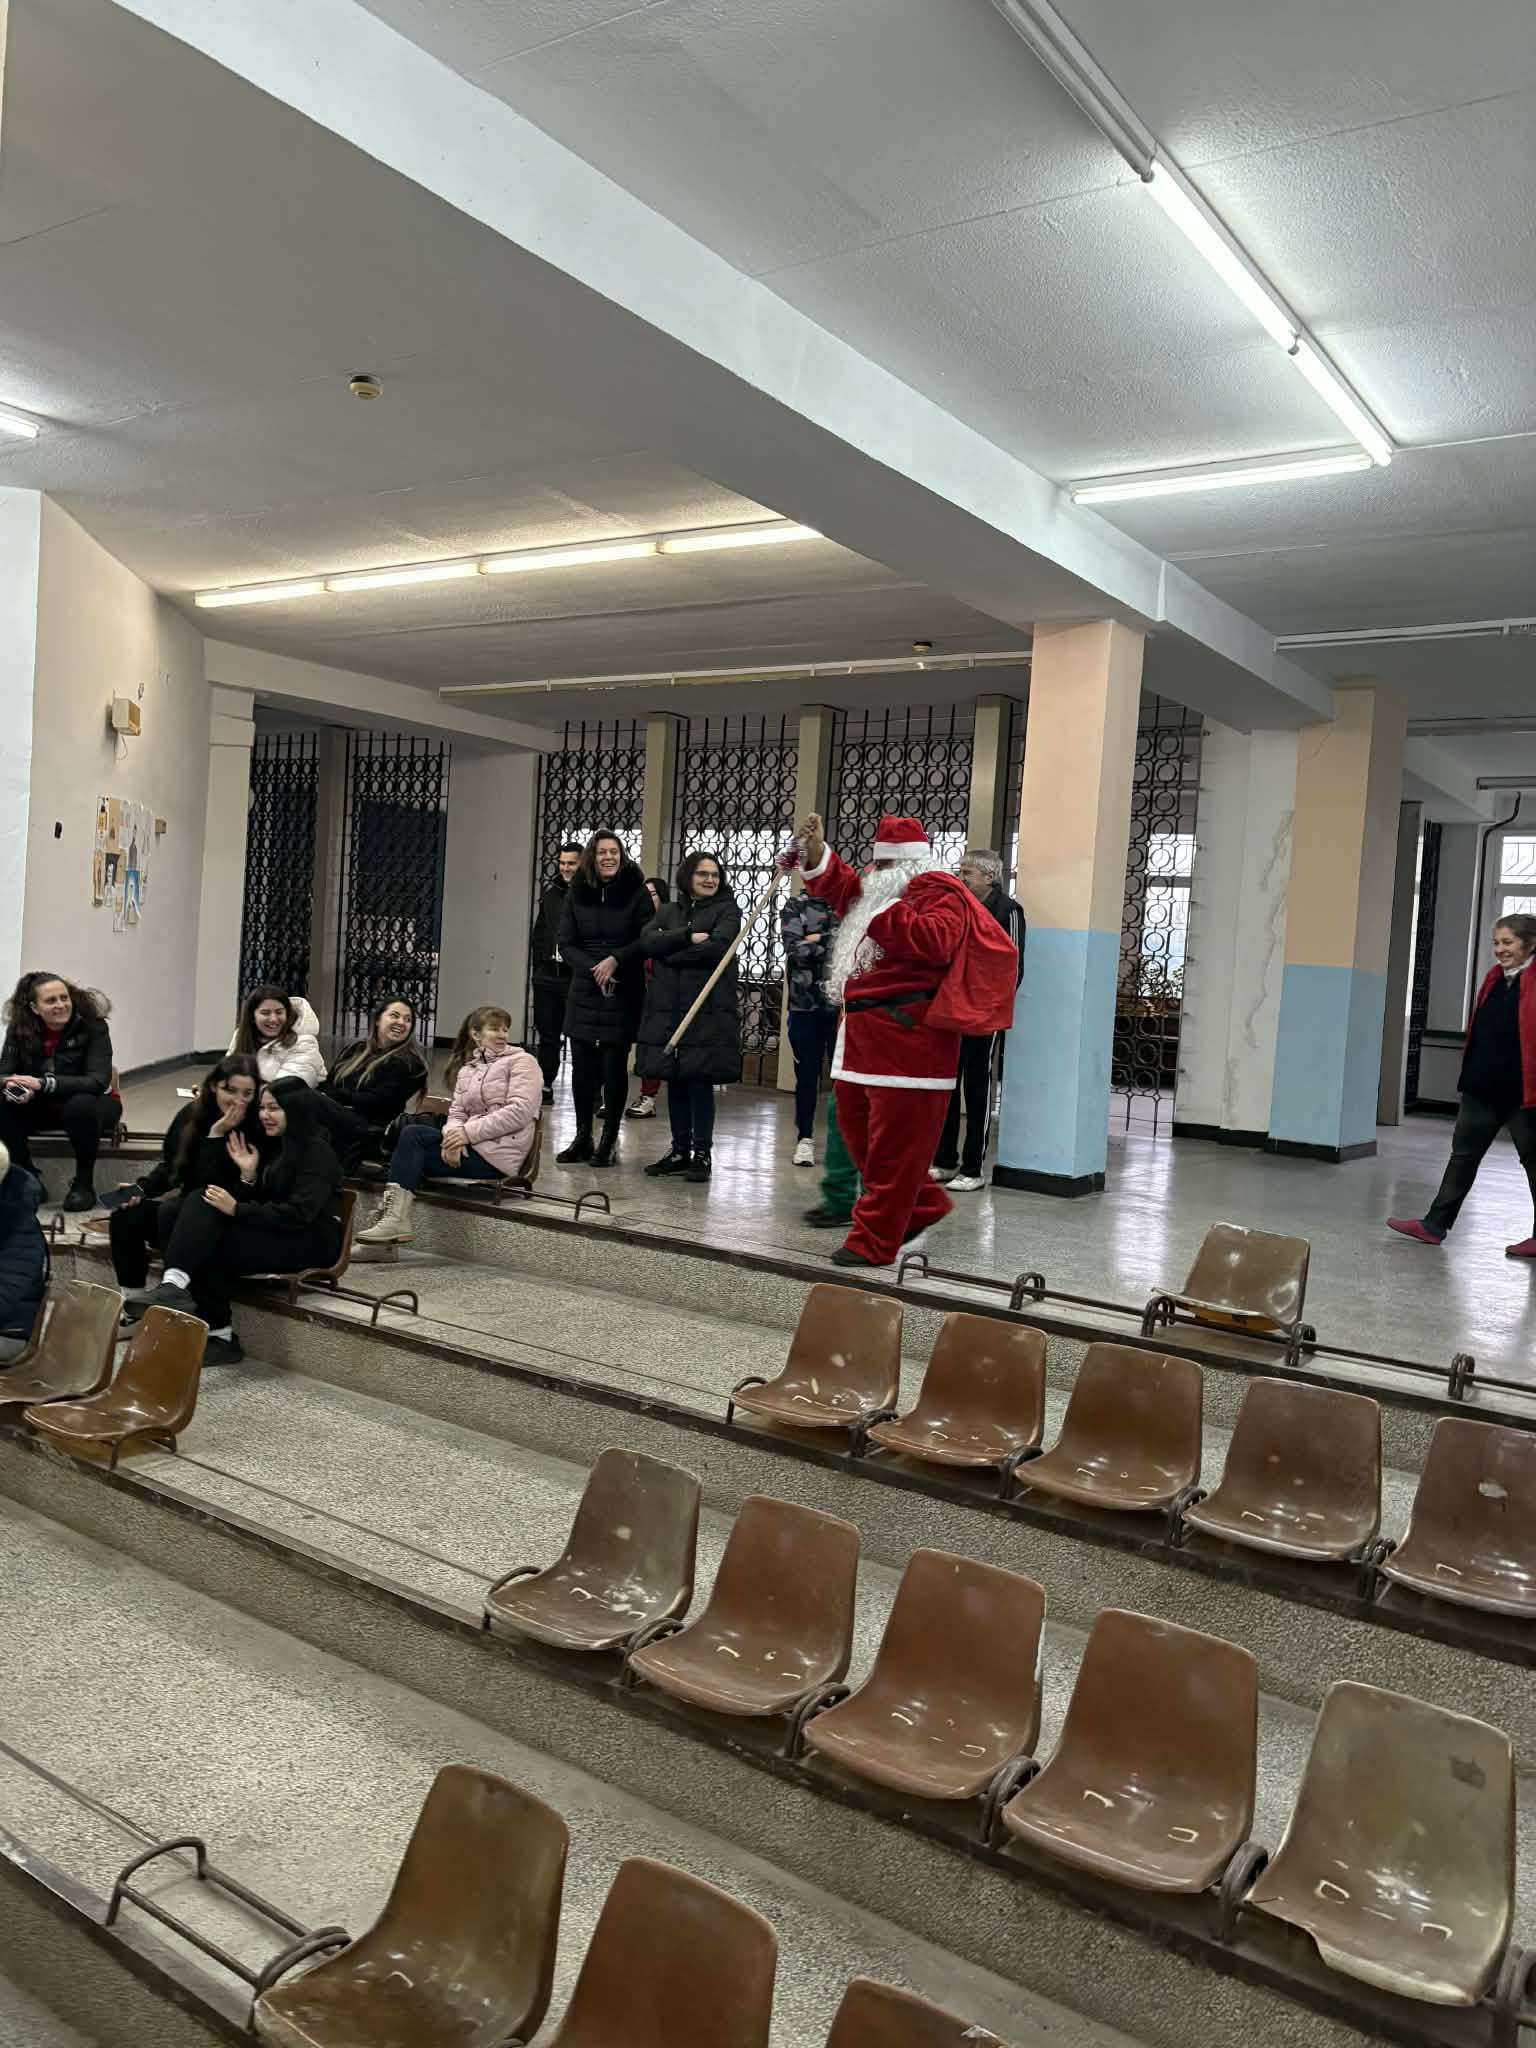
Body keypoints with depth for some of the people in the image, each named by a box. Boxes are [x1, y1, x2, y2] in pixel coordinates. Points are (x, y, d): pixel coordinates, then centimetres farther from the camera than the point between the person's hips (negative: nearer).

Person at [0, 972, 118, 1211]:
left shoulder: (93, 1026, -20)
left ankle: (84, 1183, -18)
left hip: (90, 1104, -4)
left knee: (80, 1106, -38)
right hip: (43, 1107, 4)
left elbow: (98, 1081, -30)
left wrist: (42, 1083, -40)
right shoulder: (20, 1030, -8)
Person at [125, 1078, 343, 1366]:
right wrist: (248, 1175, -7)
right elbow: (259, 1202, 12)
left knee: (209, 1243, -24)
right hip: (276, 1232, 8)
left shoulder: (317, 1150, -9)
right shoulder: (273, 1145, 18)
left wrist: (237, 1209, -23)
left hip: (313, 1239, -8)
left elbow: (299, 1213, -22)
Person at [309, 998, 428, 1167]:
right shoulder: (356, 1048, 23)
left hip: (370, 1135, -5)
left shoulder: (410, 1063, 4)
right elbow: (326, 1085, 15)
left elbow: (377, 1103, -7)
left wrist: (332, 1094, -7)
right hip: (337, 1116, 5)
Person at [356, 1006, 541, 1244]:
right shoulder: (467, 1069, 20)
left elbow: (520, 1111, -13)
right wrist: (453, 1135, -14)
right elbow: (457, 1112, 11)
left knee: (413, 1137, -15)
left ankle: (396, 1220, -15)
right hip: (472, 1144, 6)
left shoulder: (522, 1061, 0)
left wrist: (469, 1132, -16)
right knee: (411, 1133, -14)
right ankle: (392, 1215, -17)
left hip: (497, 1154, -6)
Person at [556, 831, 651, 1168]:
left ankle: (609, 1140, 9)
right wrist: (593, 969, -12)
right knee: (582, 1065, 5)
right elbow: (567, 943, 3)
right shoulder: (577, 893, 6)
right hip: (584, 992, 3)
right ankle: (582, 1137, 16)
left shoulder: (636, 892, -3)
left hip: (623, 993, -3)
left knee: (614, 1066, -1)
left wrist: (616, 960, -18)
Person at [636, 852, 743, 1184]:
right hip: (668, 1007, 4)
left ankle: (702, 1153, 5)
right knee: (674, 1081, 7)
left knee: (700, 1080, -4)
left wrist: (669, 955, -6)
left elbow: (718, 946, -13)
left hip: (708, 1010, -4)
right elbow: (650, 941, -2)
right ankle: (680, 1150, 17)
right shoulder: (667, 911, 17)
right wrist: (688, 936, -15)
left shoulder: (727, 910, 5)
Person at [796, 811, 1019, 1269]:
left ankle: (874, 1241, 1)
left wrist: (886, 913, -26)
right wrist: (817, 850, 18)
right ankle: (922, 1205, 30)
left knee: (894, 1145, -4)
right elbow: (841, 888, 32)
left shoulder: (938, 893, -8)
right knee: (856, 1128, 17)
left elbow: (934, 941, -26)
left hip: (906, 1040, -11)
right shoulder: (881, 890, 20)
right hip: (864, 1034, 11)